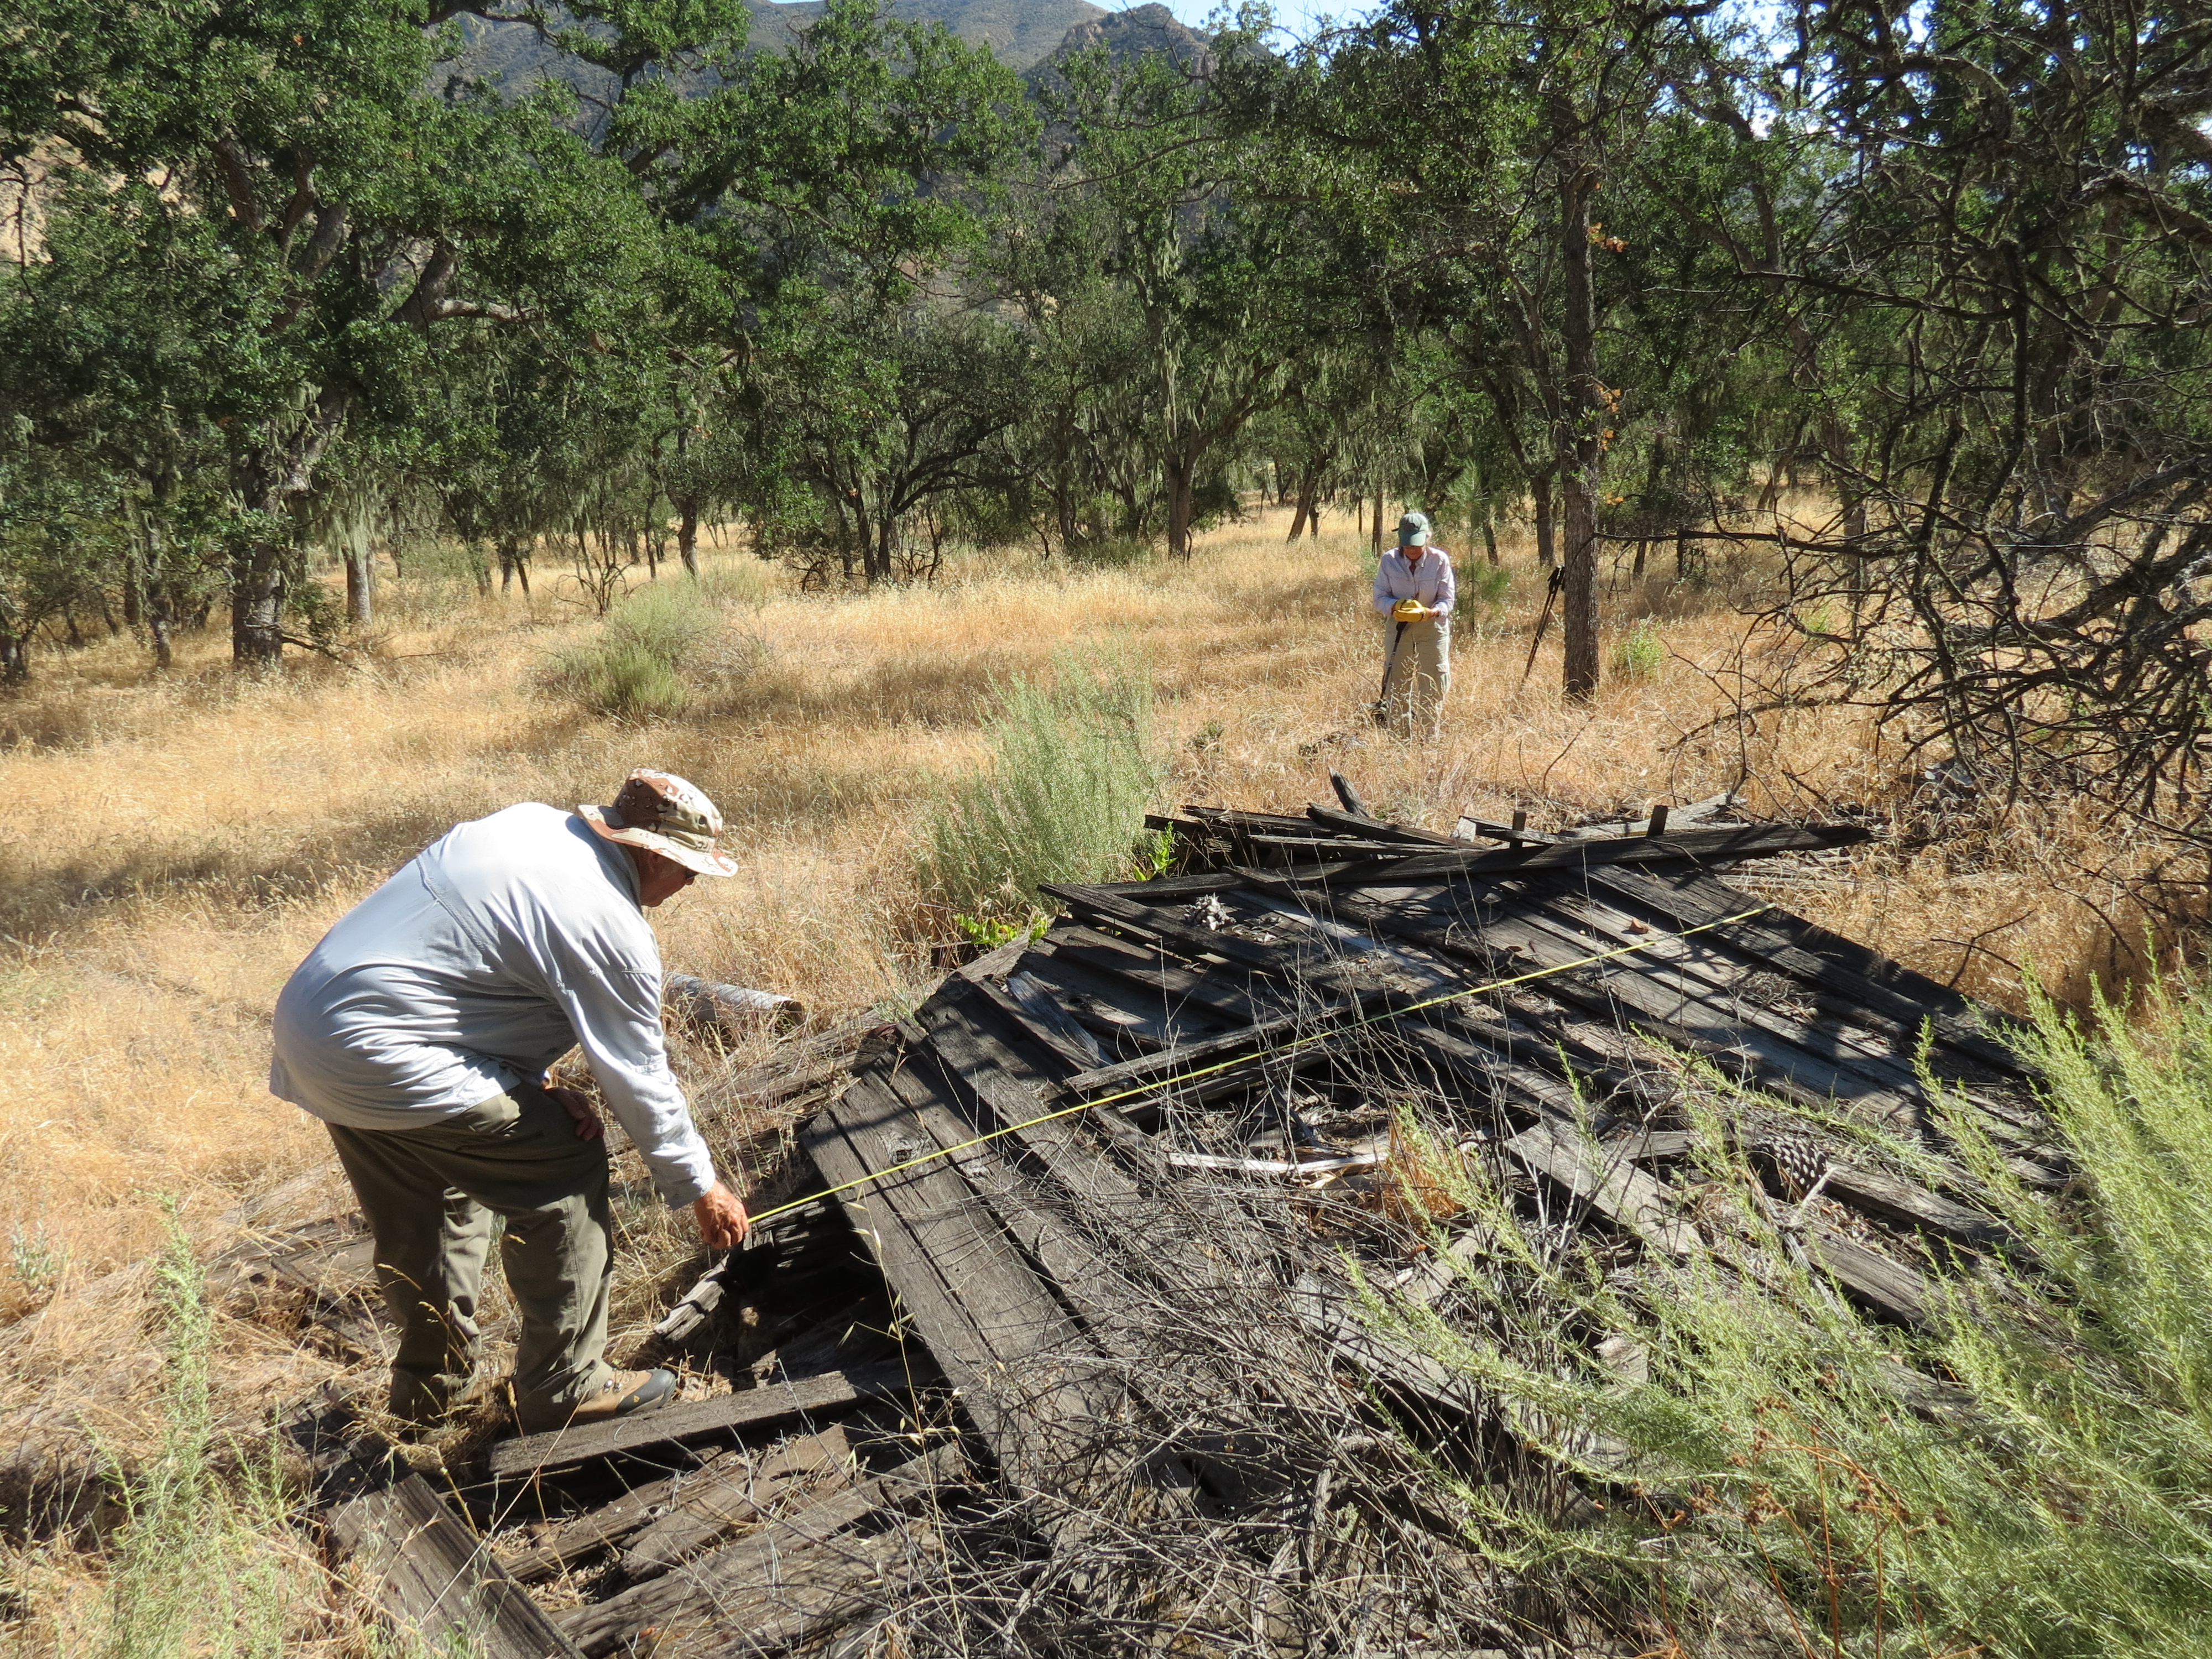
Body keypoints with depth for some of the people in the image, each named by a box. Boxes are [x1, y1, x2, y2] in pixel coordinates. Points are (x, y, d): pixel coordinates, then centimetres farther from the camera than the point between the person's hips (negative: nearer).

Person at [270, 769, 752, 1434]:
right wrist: (701, 1188, 6)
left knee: (430, 1211, 26)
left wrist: (534, 1085, 7)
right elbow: (640, 1081, -8)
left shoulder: (529, 824, 9)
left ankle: (430, 1386, 40)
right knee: (565, 1170, 0)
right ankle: (565, 1388, 9)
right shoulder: (610, 929, -15)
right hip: (383, 1058, -10)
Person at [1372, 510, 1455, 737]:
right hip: (1398, 627, 1)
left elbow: (1447, 599, -9)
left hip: (1433, 627, -1)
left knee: (1433, 683, 2)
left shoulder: (1440, 560, -11)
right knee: (1396, 681, 7)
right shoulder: (1389, 561, -8)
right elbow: (1380, 597, -7)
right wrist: (1396, 607, -30)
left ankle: (1429, 736, 12)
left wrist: (1429, 612, -31)